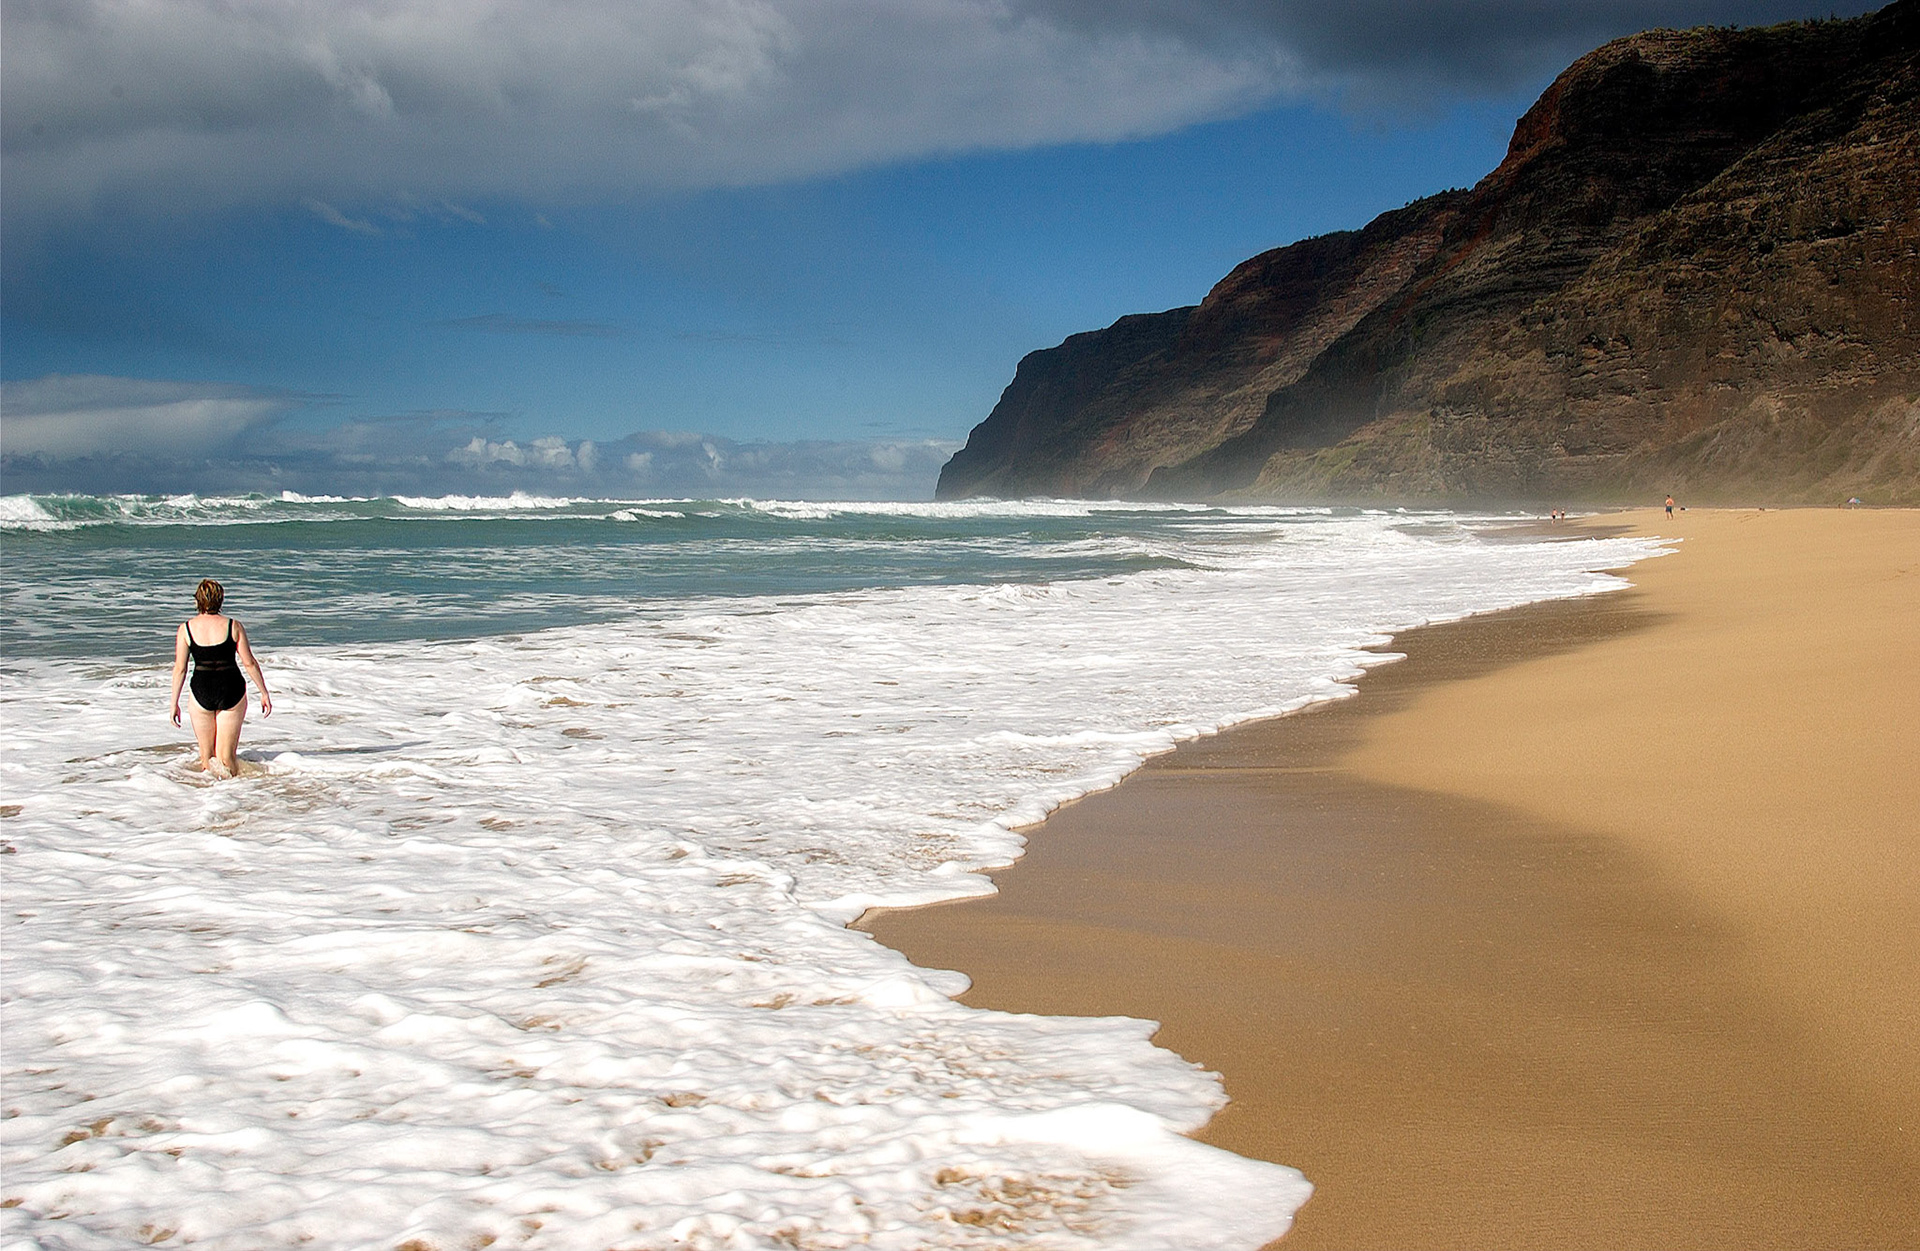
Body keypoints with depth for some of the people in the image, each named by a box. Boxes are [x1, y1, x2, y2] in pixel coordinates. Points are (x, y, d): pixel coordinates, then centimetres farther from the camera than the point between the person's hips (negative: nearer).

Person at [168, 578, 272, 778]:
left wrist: (174, 703, 4)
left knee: (206, 754, 15)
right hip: (232, 691, 0)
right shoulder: (233, 626, -4)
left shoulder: (186, 629, -3)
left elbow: (180, 669, -3)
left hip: (201, 692, 0)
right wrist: (264, 693, 5)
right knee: (227, 757, 4)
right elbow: (249, 663, -4)